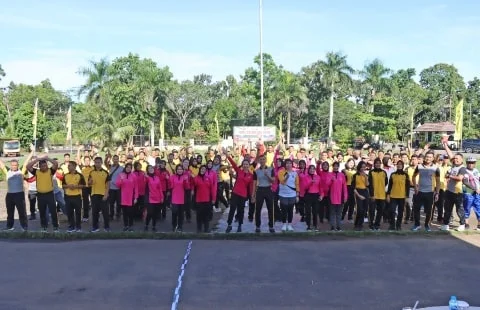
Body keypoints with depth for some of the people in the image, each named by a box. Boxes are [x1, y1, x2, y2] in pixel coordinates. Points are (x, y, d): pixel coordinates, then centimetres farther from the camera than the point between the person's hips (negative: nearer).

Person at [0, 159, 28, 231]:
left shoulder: (21, 171, -1)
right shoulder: (7, 172, 3)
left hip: (19, 194, -3)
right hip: (9, 195, 3)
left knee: (22, 211, 0)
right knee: (10, 212, 14)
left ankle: (24, 226, 5)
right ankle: (9, 226, 24)